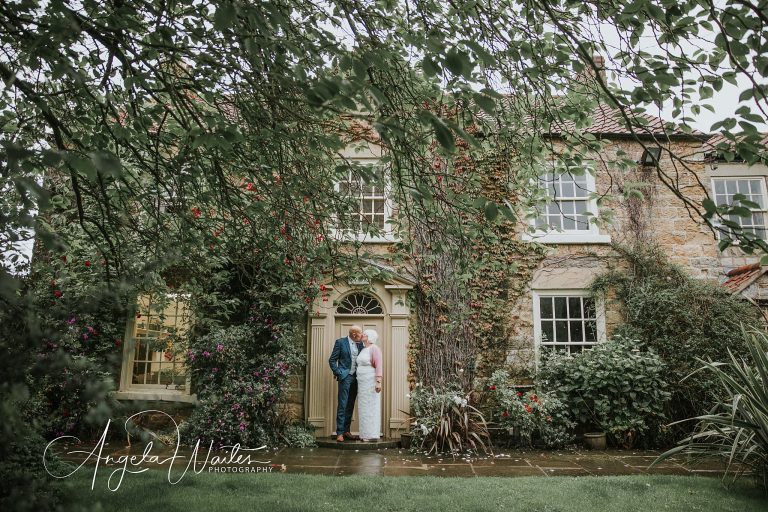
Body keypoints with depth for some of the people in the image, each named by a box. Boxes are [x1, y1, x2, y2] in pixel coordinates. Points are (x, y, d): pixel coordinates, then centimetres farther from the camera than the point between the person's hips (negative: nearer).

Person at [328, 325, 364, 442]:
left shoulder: (360, 344, 10)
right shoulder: (340, 342, -4)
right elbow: (332, 360, -3)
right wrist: (338, 373, -8)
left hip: (355, 378, 5)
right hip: (345, 377, -5)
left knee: (350, 406, 9)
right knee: (342, 405, -5)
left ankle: (346, 431, 17)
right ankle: (340, 433, 0)